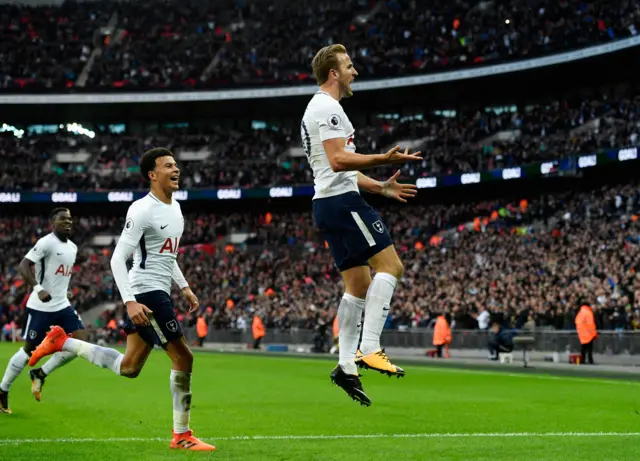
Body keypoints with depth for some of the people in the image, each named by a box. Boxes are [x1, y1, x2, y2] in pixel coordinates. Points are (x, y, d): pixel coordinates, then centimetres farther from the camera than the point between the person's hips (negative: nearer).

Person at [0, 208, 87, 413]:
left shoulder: (73, 247, 12)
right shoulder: (46, 243, -14)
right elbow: (22, 266, -22)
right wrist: (38, 289, -34)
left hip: (62, 305, 7)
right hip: (41, 307, -7)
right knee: (29, 350, -2)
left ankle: (40, 374, 8)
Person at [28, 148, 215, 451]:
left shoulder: (175, 207, 13)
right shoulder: (142, 210, -15)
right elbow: (117, 258, -18)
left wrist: (184, 287, 19)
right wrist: (130, 302, -26)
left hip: (158, 292, 10)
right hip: (147, 292, -9)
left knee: (128, 368, 14)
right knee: (183, 359, -9)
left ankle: (62, 343, 23)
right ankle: (182, 436, 2)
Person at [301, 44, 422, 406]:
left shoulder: (317, 110, 25)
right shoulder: (328, 108, -9)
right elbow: (339, 160, -22)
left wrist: (381, 187, 28)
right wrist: (385, 159, -26)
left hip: (328, 202, 11)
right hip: (343, 201, -11)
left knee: (359, 285, 10)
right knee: (390, 265, -13)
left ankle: (347, 365, 7)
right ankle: (369, 348, -19)